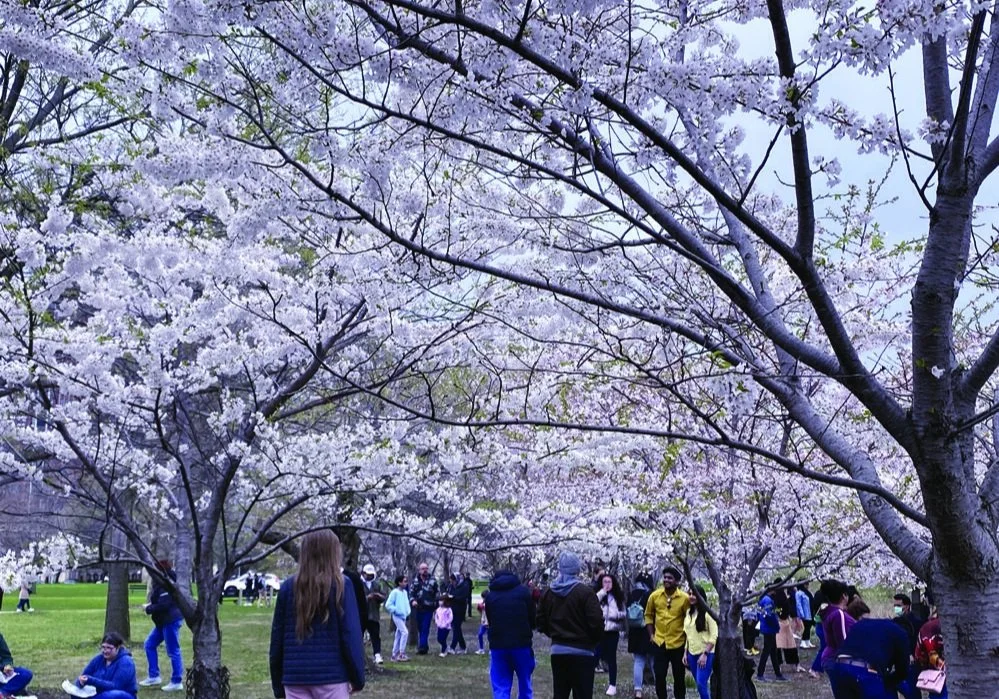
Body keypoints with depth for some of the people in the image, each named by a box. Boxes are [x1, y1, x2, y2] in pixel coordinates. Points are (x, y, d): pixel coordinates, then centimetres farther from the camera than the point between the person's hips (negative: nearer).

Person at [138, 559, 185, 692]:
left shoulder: (166, 585, -19)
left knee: (173, 651, -4)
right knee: (150, 644, 15)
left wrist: (149, 609, -12)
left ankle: (176, 682, 3)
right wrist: (150, 606, 2)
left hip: (170, 621, -11)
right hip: (164, 621, 11)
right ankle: (153, 676, 21)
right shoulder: (160, 582, 13)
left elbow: (164, 605, -25)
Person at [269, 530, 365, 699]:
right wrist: (357, 677, 2)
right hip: (332, 676, -3)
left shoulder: (288, 587, 6)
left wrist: (277, 684, 16)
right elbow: (351, 634, -7)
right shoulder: (341, 585, -4)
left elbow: (277, 637, 9)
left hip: (295, 677, 3)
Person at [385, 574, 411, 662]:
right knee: (405, 632, -18)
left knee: (399, 636, 11)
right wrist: (396, 611, -14)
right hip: (397, 616, -8)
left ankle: (395, 655, 19)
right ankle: (401, 654, -15)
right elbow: (388, 605, -14)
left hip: (403, 616, 8)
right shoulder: (395, 592, -13)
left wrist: (408, 612, 6)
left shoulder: (405, 592, 10)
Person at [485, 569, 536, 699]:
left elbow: (490, 621, 14)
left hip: (498, 645, 1)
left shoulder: (490, 596, 8)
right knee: (525, 685, 13)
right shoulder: (523, 591, 3)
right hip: (522, 643, -1)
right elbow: (533, 618, 6)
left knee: (500, 688, 4)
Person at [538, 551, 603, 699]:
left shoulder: (549, 593, 8)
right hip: (581, 652, -5)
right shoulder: (585, 592, -11)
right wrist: (594, 642, 3)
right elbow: (596, 622, -15)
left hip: (557, 651, 5)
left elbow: (541, 623, 11)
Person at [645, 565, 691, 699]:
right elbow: (648, 615, 10)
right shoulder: (654, 596, -3)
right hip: (659, 643, 2)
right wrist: (651, 634, 4)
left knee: (679, 676, 10)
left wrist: (686, 636, -5)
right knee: (659, 675, 5)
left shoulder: (684, 598, -10)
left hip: (678, 643, -2)